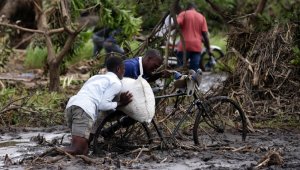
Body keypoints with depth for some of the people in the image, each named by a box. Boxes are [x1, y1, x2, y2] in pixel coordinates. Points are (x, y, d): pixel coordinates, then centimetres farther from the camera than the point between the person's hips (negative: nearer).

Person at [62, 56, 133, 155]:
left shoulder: (97, 77, 35)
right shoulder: (116, 83, 9)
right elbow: (103, 105, -1)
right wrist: (119, 103, 13)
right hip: (84, 109, -8)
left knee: (83, 151, 5)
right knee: (76, 150, -16)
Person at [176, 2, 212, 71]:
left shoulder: (183, 14, 7)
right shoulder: (202, 17, 15)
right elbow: (205, 35, 8)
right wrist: (208, 49, 10)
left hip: (184, 46, -2)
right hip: (197, 47, 2)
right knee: (194, 70, 1)